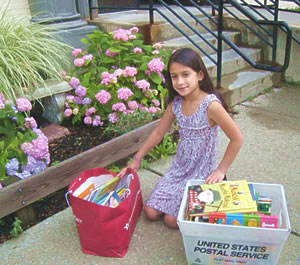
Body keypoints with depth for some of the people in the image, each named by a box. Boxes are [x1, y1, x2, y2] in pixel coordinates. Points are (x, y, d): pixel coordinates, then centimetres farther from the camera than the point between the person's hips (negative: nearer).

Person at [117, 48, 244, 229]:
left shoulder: (210, 105, -25)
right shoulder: (175, 103, -6)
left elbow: (237, 139, -19)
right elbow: (159, 133, 6)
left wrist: (221, 170, -13)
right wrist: (137, 159, 6)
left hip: (202, 172, -5)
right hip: (180, 167, 6)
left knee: (172, 220, -5)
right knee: (151, 212, 4)